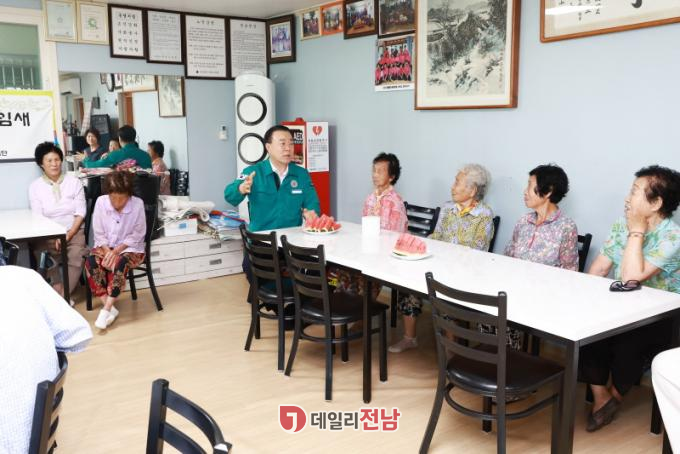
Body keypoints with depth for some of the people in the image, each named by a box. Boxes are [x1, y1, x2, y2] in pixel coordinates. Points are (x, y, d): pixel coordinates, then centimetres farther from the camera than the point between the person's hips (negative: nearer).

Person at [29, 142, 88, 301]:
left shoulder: (74, 182, 4)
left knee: (76, 258, -29)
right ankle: (58, 293, -25)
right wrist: (53, 238, -17)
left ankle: (60, 296, -27)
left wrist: (68, 235, -13)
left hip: (74, 231, 0)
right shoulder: (35, 187, 3)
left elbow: (80, 213, 1)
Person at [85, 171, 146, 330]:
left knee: (120, 263, -34)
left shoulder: (137, 204, -18)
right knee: (91, 262, -27)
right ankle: (111, 307, -24)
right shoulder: (101, 202, -12)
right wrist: (108, 252, -19)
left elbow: (136, 235, -10)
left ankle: (106, 309, -28)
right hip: (105, 246, 3)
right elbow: (99, 234, -4)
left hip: (130, 248, -3)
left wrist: (116, 251, -19)